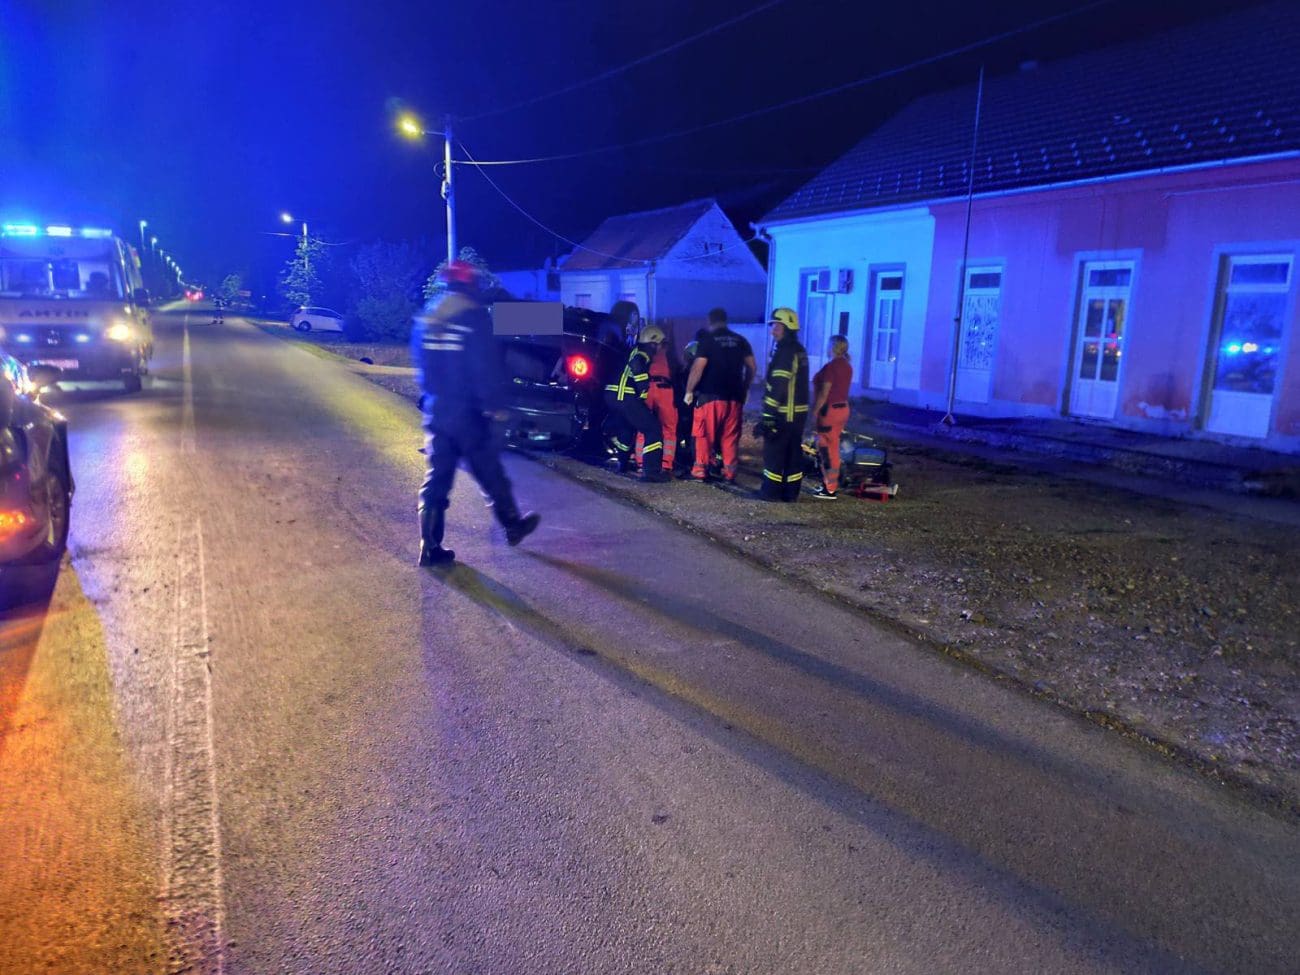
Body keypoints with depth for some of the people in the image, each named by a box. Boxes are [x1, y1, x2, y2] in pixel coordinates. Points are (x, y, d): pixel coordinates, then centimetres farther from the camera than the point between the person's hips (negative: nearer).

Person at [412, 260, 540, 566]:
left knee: (436, 479, 7)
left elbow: (421, 364, 13)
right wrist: (493, 403, -7)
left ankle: (430, 547, 6)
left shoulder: (426, 318, 7)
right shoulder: (475, 317, -12)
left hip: (435, 411, 5)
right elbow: (486, 367, -16)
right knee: (490, 475, 11)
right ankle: (513, 525, 29)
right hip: (467, 412, -5)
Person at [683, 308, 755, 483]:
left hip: (710, 395, -4)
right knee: (730, 436, 9)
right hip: (734, 397, 4)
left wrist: (689, 391, -6)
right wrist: (745, 388, 20)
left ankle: (700, 470, 7)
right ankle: (729, 473, 9)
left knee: (705, 434, 5)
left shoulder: (707, 340, -5)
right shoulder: (740, 340, 9)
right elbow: (752, 367, 8)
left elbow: (698, 368, -13)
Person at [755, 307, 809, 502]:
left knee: (774, 452, 0)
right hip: (799, 412, 9)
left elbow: (777, 387, -23)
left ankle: (771, 492, 6)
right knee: (794, 451, 12)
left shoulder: (785, 351, -18)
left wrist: (767, 416, -22)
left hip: (783, 413, -9)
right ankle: (791, 492, 18)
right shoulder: (799, 350, 13)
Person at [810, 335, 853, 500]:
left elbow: (824, 393, -20)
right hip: (843, 408, 9)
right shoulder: (847, 366, 10)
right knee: (833, 449, 16)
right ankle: (831, 483, 24)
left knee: (827, 450, -4)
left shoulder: (831, 366, -17)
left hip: (829, 410, -9)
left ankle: (830, 490, 0)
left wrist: (814, 412, -15)